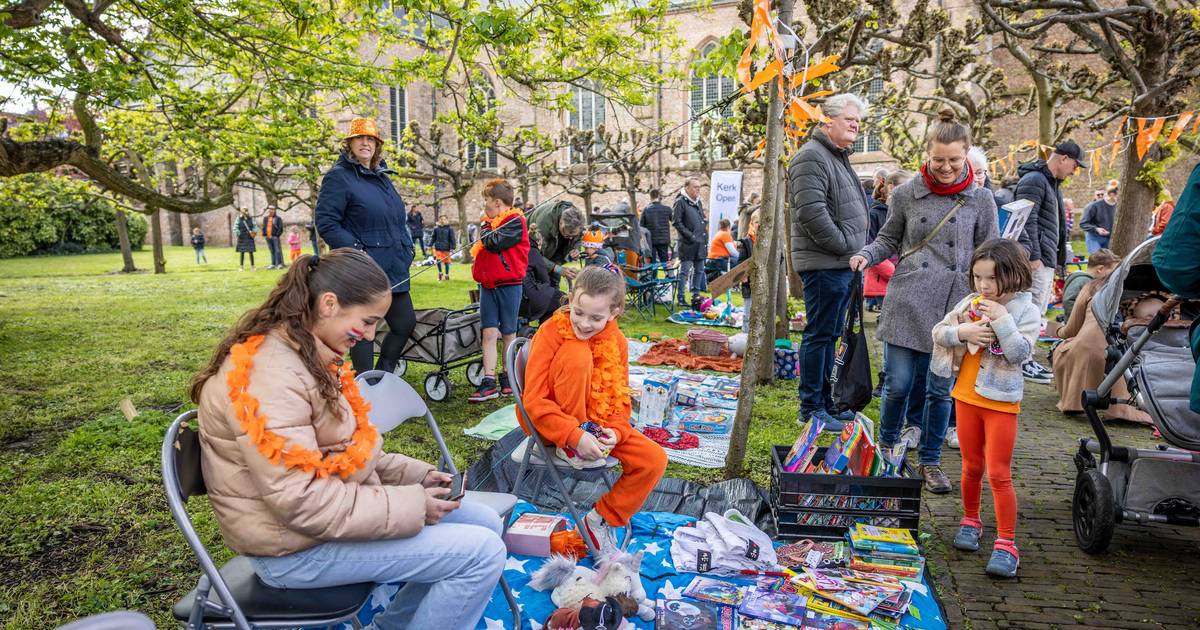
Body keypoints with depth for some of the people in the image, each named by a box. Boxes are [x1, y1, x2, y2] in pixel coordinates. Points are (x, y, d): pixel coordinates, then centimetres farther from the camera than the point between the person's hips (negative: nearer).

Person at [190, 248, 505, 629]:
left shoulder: (307, 355, 7)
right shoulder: (268, 374, -25)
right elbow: (299, 501, -28)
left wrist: (415, 475, 2)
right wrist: (409, 506, -22)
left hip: (332, 507, 10)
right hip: (297, 545, -10)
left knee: (485, 524, 9)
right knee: (482, 553, -16)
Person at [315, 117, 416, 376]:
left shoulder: (383, 177, 19)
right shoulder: (338, 177, -5)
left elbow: (398, 220, 27)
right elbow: (326, 223, -14)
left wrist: (407, 248, 12)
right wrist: (357, 251, -21)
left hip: (393, 270, 8)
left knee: (406, 323, 12)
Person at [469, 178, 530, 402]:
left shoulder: (515, 221, -9)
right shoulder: (488, 222, 15)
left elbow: (496, 243, -21)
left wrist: (485, 229, -3)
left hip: (509, 285, -6)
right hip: (488, 285, 6)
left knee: (508, 333, 6)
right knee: (489, 333, 0)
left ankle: (509, 378, 20)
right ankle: (489, 382, 0)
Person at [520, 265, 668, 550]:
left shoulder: (617, 341, -5)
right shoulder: (552, 332, -19)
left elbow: (620, 399, 2)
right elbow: (534, 401, -23)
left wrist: (615, 431, -20)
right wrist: (574, 436, -34)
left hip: (594, 423, 5)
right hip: (549, 422, -5)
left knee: (655, 460, -14)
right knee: (578, 353, -30)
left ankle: (601, 519, 6)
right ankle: (567, 449, -17)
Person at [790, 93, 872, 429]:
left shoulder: (839, 158, 22)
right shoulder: (812, 156, -12)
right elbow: (811, 212, -23)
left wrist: (857, 249, 15)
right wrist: (845, 245, -16)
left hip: (843, 264, 10)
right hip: (824, 264, -10)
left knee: (829, 335, 15)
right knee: (819, 335, -5)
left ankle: (825, 401, 25)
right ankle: (811, 408, 4)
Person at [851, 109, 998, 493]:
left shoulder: (981, 201, 4)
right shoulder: (906, 195, 3)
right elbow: (889, 240, 12)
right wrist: (866, 256, -9)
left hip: (954, 307, 1)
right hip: (908, 303, -1)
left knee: (941, 390, 8)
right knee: (898, 384, 1)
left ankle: (930, 462, 24)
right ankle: (887, 448, 26)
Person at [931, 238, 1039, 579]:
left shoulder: (1026, 310, -9)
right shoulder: (970, 303, 2)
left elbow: (1020, 352, -19)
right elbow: (938, 332, 2)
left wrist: (1002, 319, -26)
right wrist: (962, 331, -16)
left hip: (1001, 401, -4)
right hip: (967, 396, 4)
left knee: (999, 475, -3)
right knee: (972, 467, 17)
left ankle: (1006, 544, 7)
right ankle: (970, 520, 36)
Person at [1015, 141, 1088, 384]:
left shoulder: (1052, 183, 21)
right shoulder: (1034, 180, -11)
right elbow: (1027, 221, -19)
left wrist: (1057, 258, 23)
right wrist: (1034, 255, -22)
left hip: (1047, 259, 11)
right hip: (1037, 259, -11)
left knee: (1038, 311, 14)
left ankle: (1026, 357, 21)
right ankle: (1022, 361, -1)